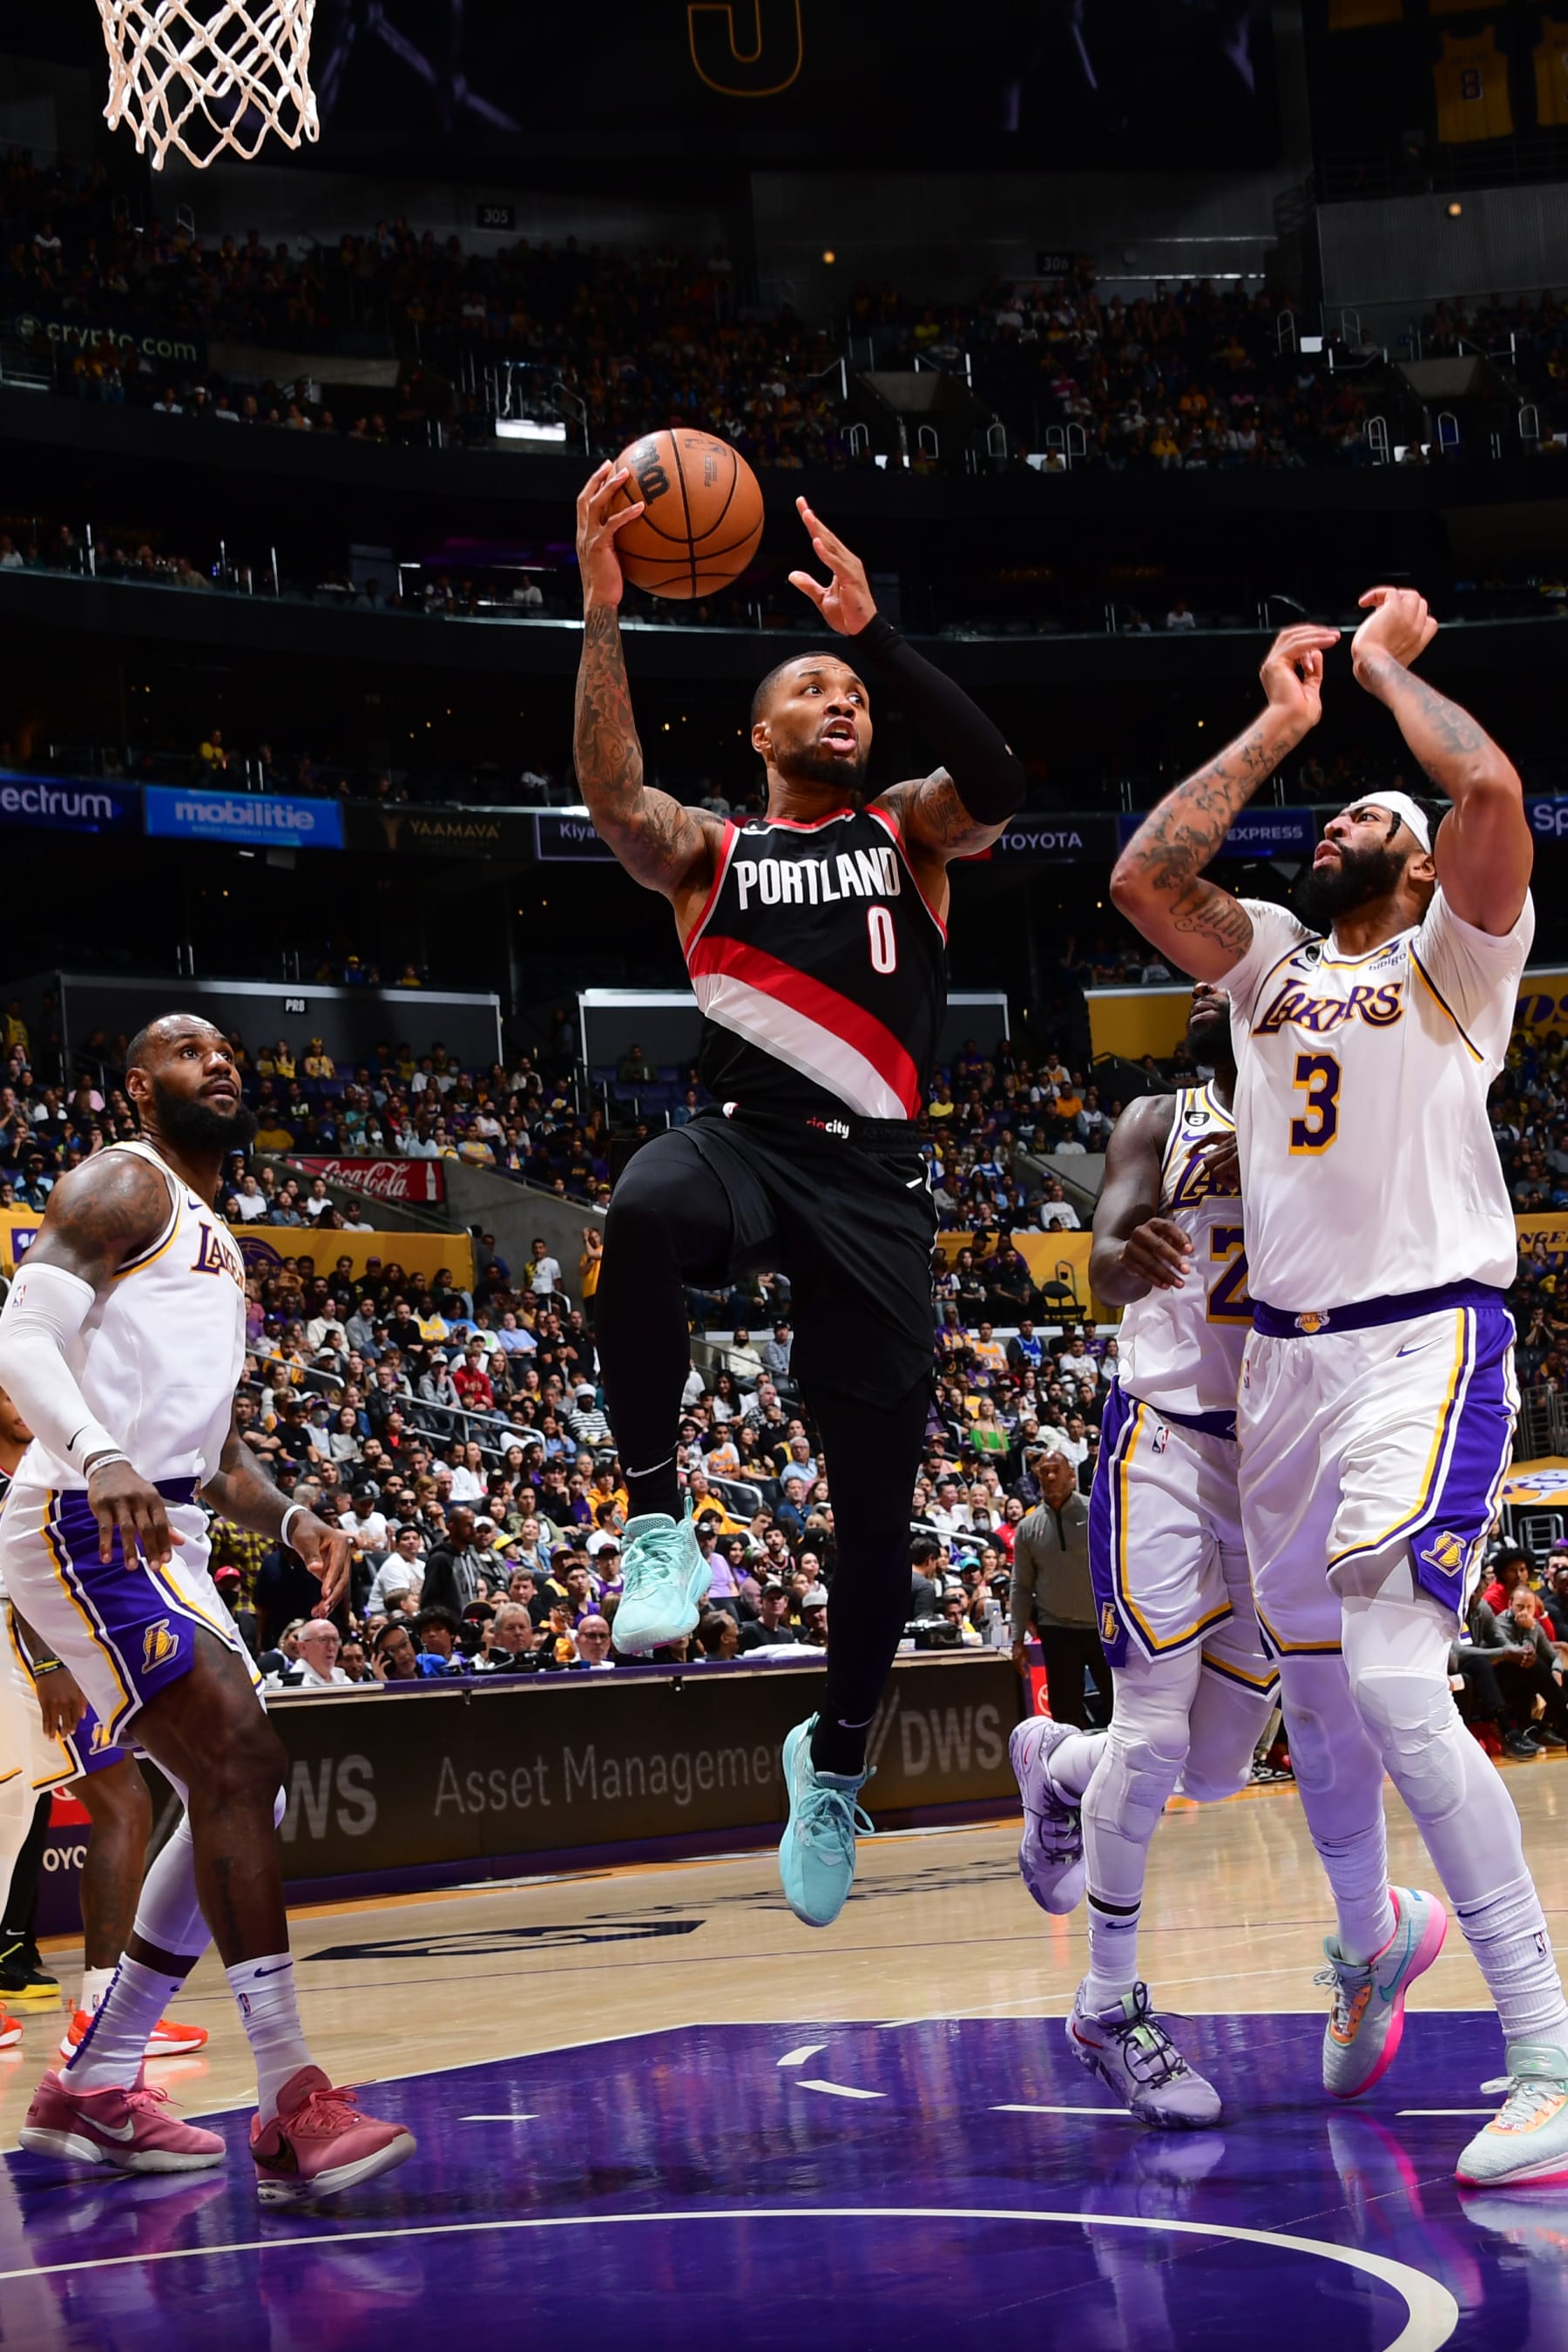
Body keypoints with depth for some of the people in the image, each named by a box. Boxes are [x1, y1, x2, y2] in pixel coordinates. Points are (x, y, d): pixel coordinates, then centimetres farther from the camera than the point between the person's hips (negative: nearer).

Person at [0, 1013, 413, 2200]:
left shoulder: (219, 1249, 25)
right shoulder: (121, 1186, -3)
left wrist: (290, 1517, 11)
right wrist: (104, 1461, -34)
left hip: (165, 1540, 10)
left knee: (238, 1797, 9)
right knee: (243, 1761, -22)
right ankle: (292, 2106, -26)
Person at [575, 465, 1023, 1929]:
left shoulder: (908, 835, 14)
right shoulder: (708, 852, 13)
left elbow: (994, 785, -9)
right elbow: (608, 791, -9)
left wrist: (874, 631, -16)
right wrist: (602, 611, -19)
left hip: (871, 1180, 1)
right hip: (740, 1142, -1)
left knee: (877, 1503, 1)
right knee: (644, 1208, -41)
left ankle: (835, 1757, 25)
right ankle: (657, 1519, -26)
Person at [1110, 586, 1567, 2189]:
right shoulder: (1271, 960, 17)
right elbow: (1141, 875, 3)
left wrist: (1388, 664, 0)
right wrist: (1278, 726, 10)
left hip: (1425, 1346, -7)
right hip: (1284, 1352, 7)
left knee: (1393, 1683, -20)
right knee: (1311, 1679, 16)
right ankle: (1372, 1932, 42)